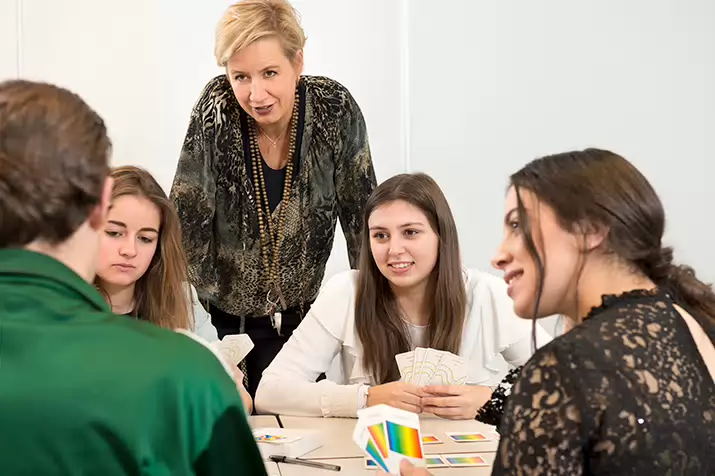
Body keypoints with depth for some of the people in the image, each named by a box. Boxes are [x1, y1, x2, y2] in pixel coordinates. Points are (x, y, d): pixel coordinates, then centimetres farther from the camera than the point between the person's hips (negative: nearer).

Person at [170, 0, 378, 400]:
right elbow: (186, 214, -14)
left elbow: (361, 212, -6)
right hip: (230, 317, -1)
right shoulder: (216, 111, -17)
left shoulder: (336, 109, -15)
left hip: (307, 312, 1)